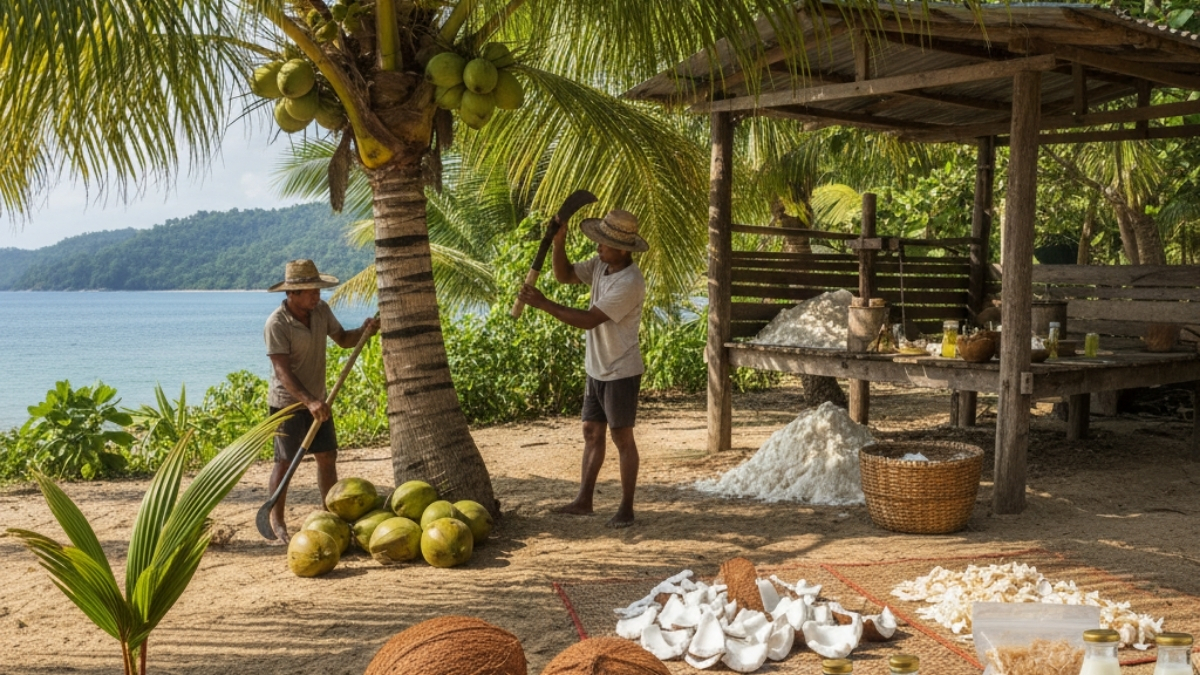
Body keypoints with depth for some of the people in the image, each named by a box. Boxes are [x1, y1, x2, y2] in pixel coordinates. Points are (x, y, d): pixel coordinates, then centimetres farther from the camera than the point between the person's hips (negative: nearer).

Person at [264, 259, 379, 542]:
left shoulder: (321, 310, -2)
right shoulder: (277, 324, -23)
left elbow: (342, 339, 10)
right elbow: (283, 371, -28)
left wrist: (364, 330, -11)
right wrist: (309, 401, -39)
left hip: (317, 401, 7)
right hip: (288, 402, -6)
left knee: (328, 457, 10)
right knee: (285, 462, 1)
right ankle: (276, 522, 13)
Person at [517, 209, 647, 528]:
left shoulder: (630, 283, -25)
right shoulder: (601, 265, 2)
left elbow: (589, 319, -26)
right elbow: (564, 275, 11)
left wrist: (543, 303, -23)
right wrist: (558, 242, -7)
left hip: (620, 372, -9)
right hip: (597, 369, 9)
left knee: (622, 438, 0)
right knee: (591, 433, 13)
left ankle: (626, 509, 10)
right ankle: (584, 500, 23)